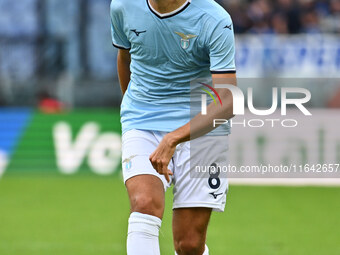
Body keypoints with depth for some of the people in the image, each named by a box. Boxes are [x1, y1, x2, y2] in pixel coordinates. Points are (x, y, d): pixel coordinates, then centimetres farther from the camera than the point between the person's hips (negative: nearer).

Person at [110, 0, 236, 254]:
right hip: (141, 125, 2)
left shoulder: (215, 21, -16)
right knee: (145, 203, -27)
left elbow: (227, 102, -23)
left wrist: (173, 139, -34)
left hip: (202, 128, -2)